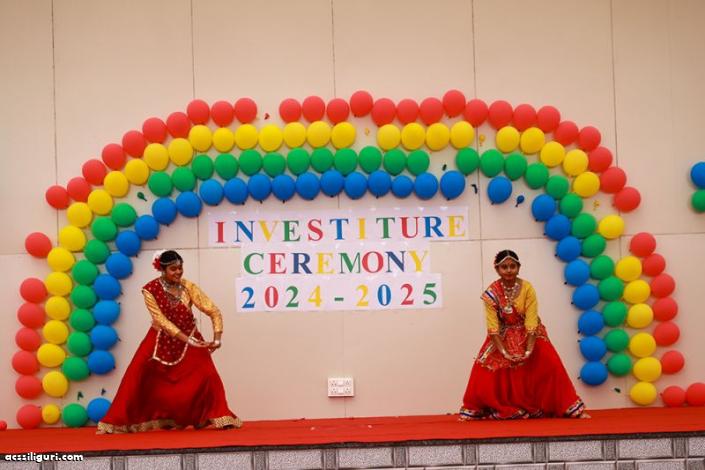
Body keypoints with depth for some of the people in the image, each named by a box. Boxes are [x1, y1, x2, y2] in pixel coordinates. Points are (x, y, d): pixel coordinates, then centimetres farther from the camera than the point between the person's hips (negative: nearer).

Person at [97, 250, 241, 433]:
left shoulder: (188, 287, -14)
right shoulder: (150, 290, -17)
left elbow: (213, 311, -16)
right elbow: (162, 320, -21)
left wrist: (217, 338, -29)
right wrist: (188, 340, -28)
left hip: (190, 338, 1)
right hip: (161, 340, -1)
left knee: (207, 374, -17)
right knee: (137, 378, -7)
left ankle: (218, 417, -4)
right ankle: (117, 422, 6)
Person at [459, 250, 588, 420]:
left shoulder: (527, 288, -19)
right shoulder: (491, 293, -18)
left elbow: (531, 322, -21)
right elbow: (493, 326, -19)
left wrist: (529, 350, -29)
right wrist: (504, 352, -25)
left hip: (529, 335, 0)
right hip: (503, 337, 0)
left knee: (551, 365, -13)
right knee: (484, 370, -12)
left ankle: (570, 408, 1)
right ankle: (473, 411, 6)